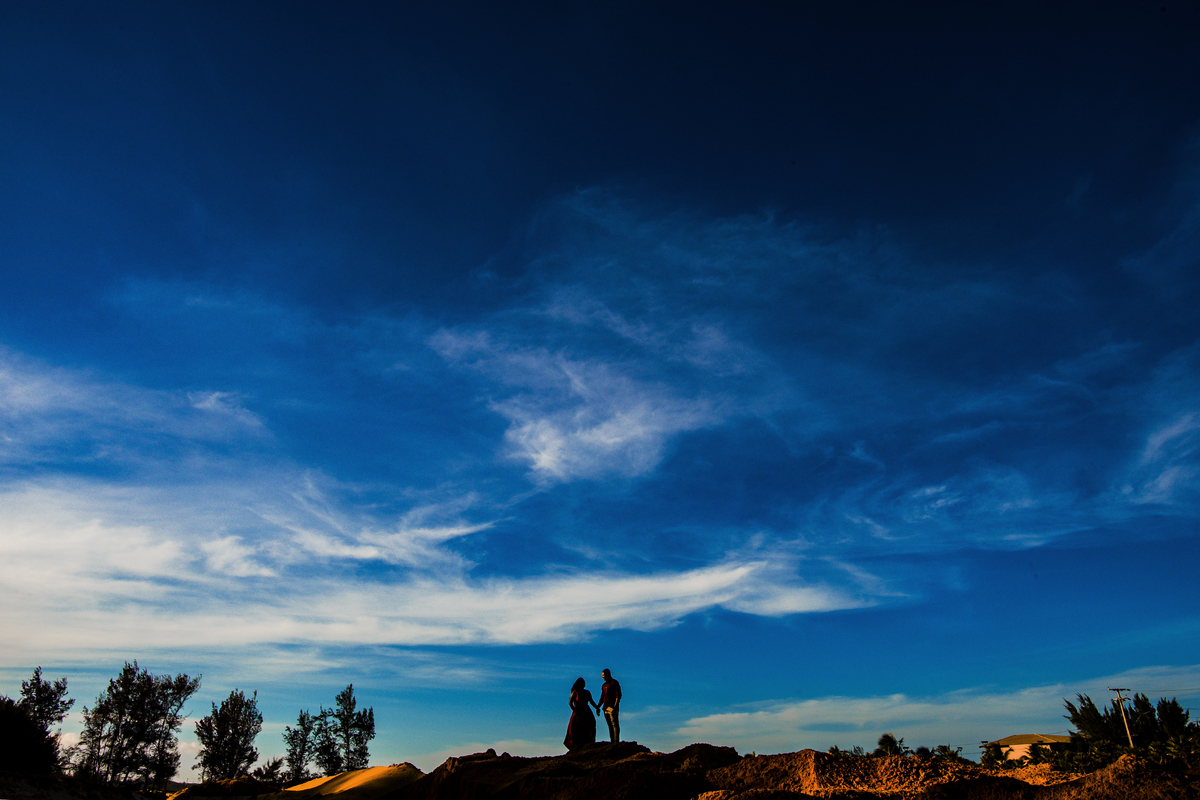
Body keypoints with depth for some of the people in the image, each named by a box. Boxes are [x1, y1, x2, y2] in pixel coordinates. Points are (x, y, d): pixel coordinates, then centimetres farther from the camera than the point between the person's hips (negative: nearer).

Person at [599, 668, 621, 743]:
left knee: (614, 725, -10)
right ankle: (612, 742, 6)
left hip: (612, 707, -8)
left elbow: (618, 695, -11)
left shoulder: (614, 683, -3)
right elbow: (602, 697, 25)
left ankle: (616, 741, -13)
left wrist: (615, 706, -20)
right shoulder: (604, 685, 21)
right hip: (606, 707, 8)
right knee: (610, 726, 6)